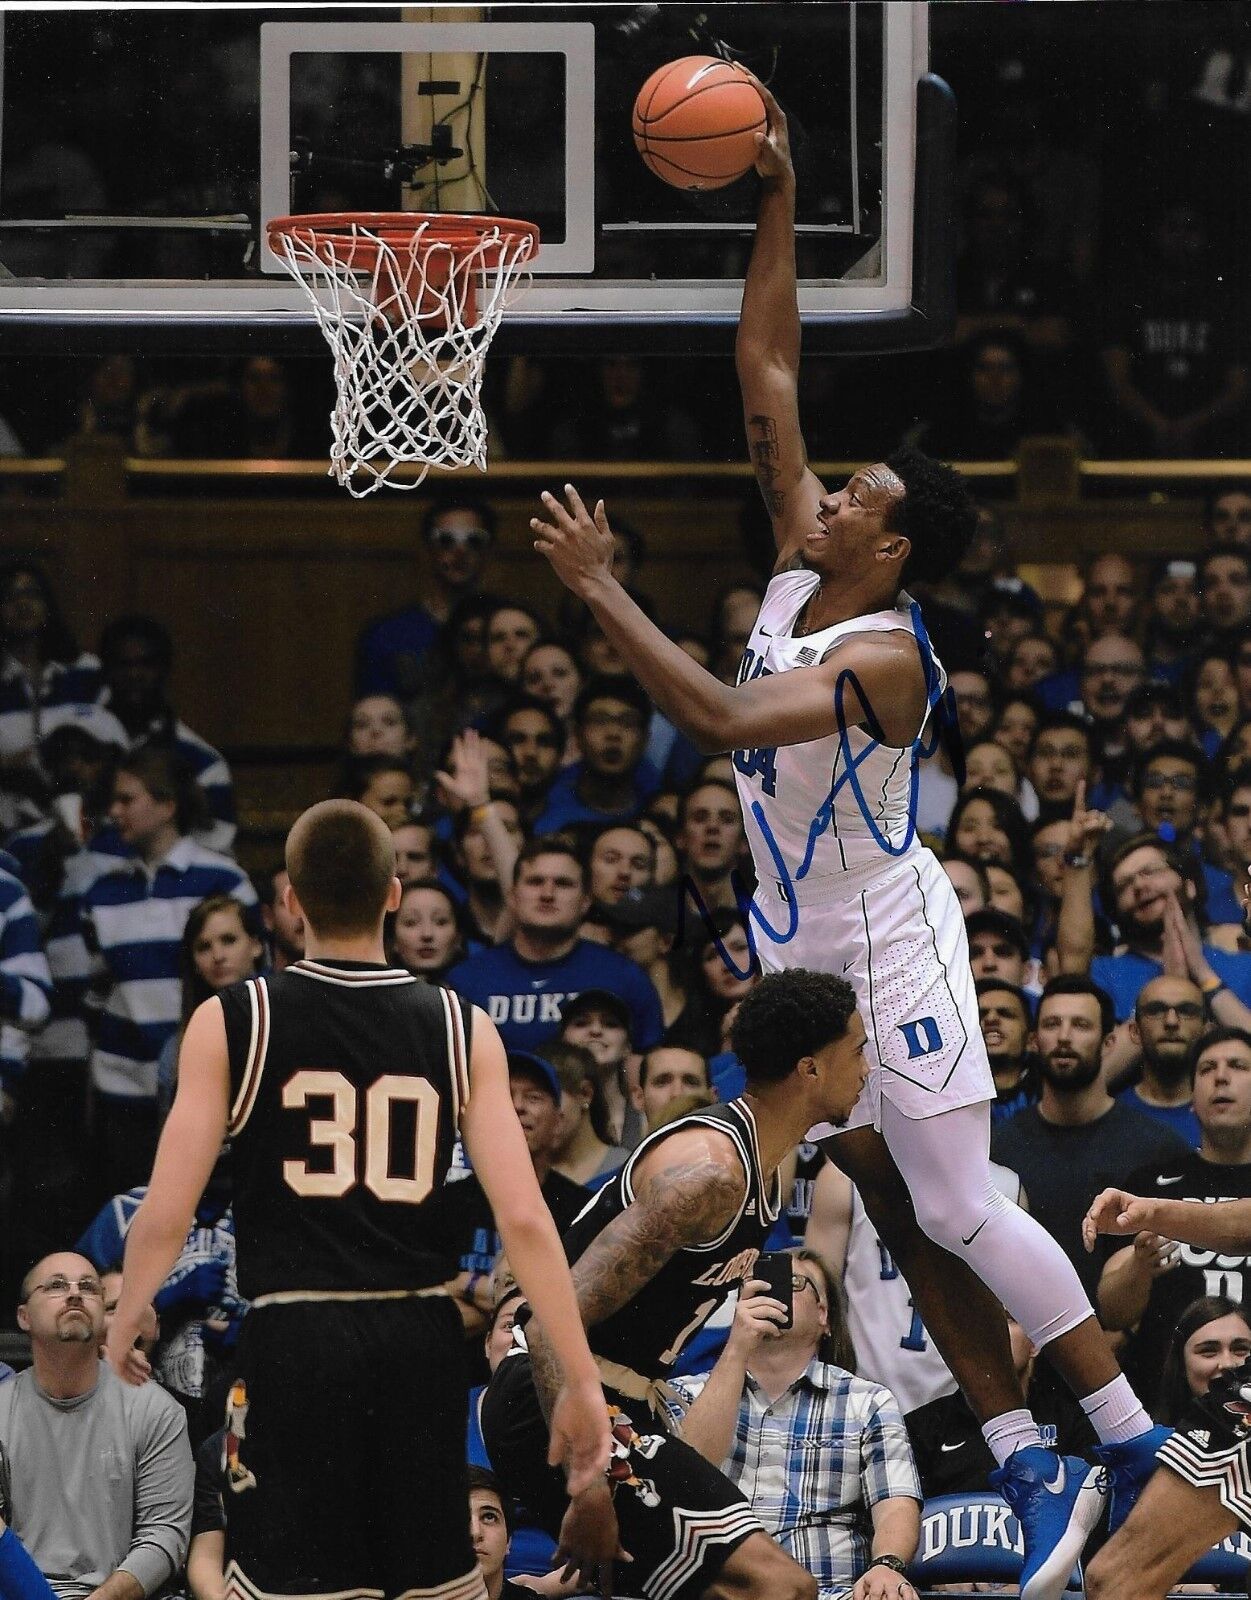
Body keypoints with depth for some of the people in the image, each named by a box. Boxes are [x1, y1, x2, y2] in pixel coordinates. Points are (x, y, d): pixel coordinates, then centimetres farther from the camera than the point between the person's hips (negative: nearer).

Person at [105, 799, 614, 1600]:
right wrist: (581, 1381, 1)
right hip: (421, 1338, 3)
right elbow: (523, 1217, -4)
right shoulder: (462, 1030, 3)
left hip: (294, 1337, -2)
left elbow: (167, 1214, -4)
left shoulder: (230, 1023, -2)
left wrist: (123, 1327, 14)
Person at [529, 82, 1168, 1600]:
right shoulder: (802, 569, 1)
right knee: (905, 1222, 7)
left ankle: (1133, 1444, -2)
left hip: (885, 940, -9)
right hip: (804, 947, 9)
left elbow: (721, 720, -36)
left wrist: (600, 588, -33)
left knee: (958, 1212, -8)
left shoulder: (883, 658, -23)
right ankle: (1031, 1468, 9)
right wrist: (775, 205, -3)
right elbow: (765, 382, 3)